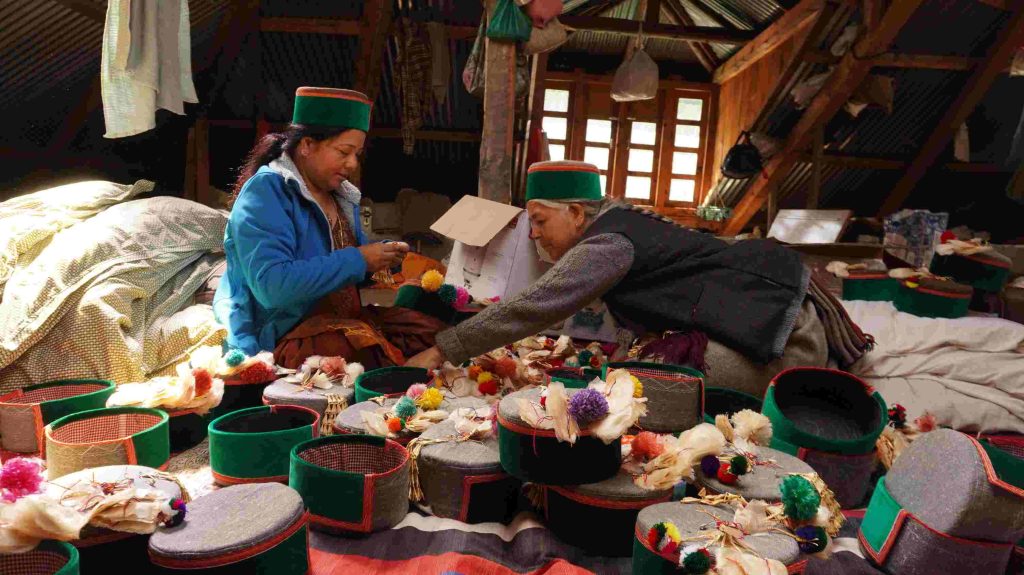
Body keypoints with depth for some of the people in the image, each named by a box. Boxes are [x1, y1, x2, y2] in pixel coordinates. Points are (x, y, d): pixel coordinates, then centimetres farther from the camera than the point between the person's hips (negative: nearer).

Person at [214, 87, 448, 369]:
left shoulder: (339, 194, 11)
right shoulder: (265, 191, -15)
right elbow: (272, 285, -27)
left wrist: (382, 255, 0)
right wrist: (356, 260, -23)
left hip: (344, 318, 8)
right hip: (281, 336, -8)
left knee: (430, 330, -7)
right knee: (374, 351, -32)